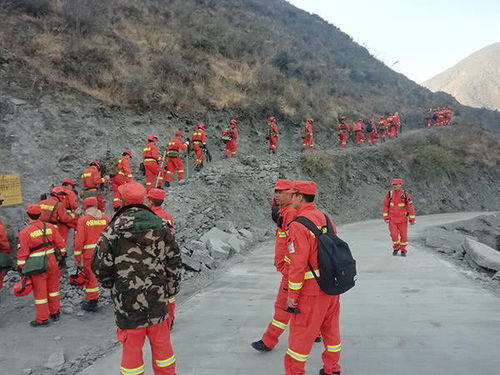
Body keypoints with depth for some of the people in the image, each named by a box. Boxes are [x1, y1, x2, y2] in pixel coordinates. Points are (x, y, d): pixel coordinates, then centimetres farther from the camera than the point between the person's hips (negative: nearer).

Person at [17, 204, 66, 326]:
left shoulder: (25, 232, -10)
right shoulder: (50, 227, 0)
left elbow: (22, 253, -10)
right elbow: (61, 244, 5)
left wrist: (21, 268, -1)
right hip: (52, 261, 4)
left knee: (40, 292, 7)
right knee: (53, 288, 19)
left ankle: (42, 319, 17)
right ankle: (55, 313, 31)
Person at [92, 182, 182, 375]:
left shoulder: (113, 230, -14)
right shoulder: (161, 226, -3)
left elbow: (100, 267, -8)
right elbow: (174, 261, 0)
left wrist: (111, 284, 12)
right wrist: (169, 290, 10)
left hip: (128, 301, -3)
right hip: (158, 299, 3)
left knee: (132, 347, 13)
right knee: (161, 344, 19)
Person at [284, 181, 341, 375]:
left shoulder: (298, 225, -19)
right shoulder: (326, 218, 6)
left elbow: (298, 263, -22)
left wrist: (292, 294, -14)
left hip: (311, 290, -8)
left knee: (300, 333, 6)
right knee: (331, 328, 21)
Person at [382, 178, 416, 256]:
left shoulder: (405, 195, -8)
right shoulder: (389, 194, -5)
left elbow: (410, 207, -6)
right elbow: (385, 206, -1)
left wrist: (412, 219, -7)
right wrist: (386, 218, -6)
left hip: (402, 219, 0)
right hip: (392, 219, 0)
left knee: (403, 235, 3)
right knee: (394, 235, -7)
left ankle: (403, 250, 22)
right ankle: (396, 248, 18)